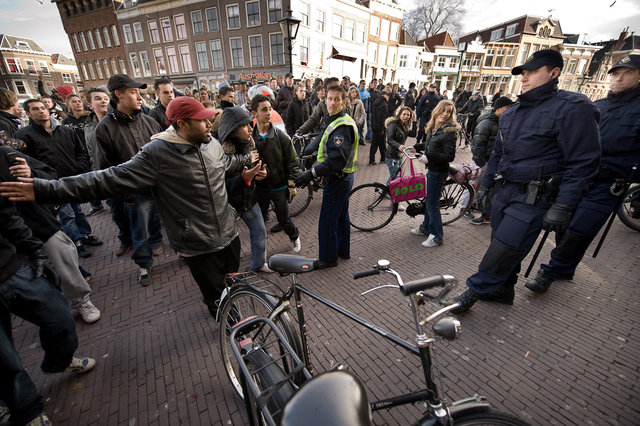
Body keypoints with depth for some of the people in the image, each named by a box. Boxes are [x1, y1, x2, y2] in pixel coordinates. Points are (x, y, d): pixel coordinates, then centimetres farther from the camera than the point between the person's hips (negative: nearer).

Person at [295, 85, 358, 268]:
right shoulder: (337, 121, 13)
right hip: (344, 177, 11)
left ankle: (328, 258, 16)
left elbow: (337, 160, -31)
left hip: (337, 179, -11)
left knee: (327, 220, 0)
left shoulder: (342, 126, -21)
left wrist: (312, 173, -33)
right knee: (341, 215, 21)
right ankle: (343, 250, 38)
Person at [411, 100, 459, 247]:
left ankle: (437, 236, 11)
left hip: (439, 172, -9)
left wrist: (429, 157, -29)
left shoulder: (449, 132, -17)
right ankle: (425, 227, 37)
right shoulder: (433, 128, 8)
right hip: (432, 169, 9)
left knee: (432, 203, -2)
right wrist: (415, 147, 20)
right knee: (428, 200, 19)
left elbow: (449, 156, -22)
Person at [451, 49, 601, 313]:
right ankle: (502, 290, 32)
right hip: (506, 190, 7)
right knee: (505, 247, 15)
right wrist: (485, 185, 18)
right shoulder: (511, 113, 13)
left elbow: (583, 162, -13)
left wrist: (562, 207, -18)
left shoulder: (572, 108, -10)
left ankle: (476, 290, 10)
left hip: (535, 199, -7)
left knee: (504, 250, -6)